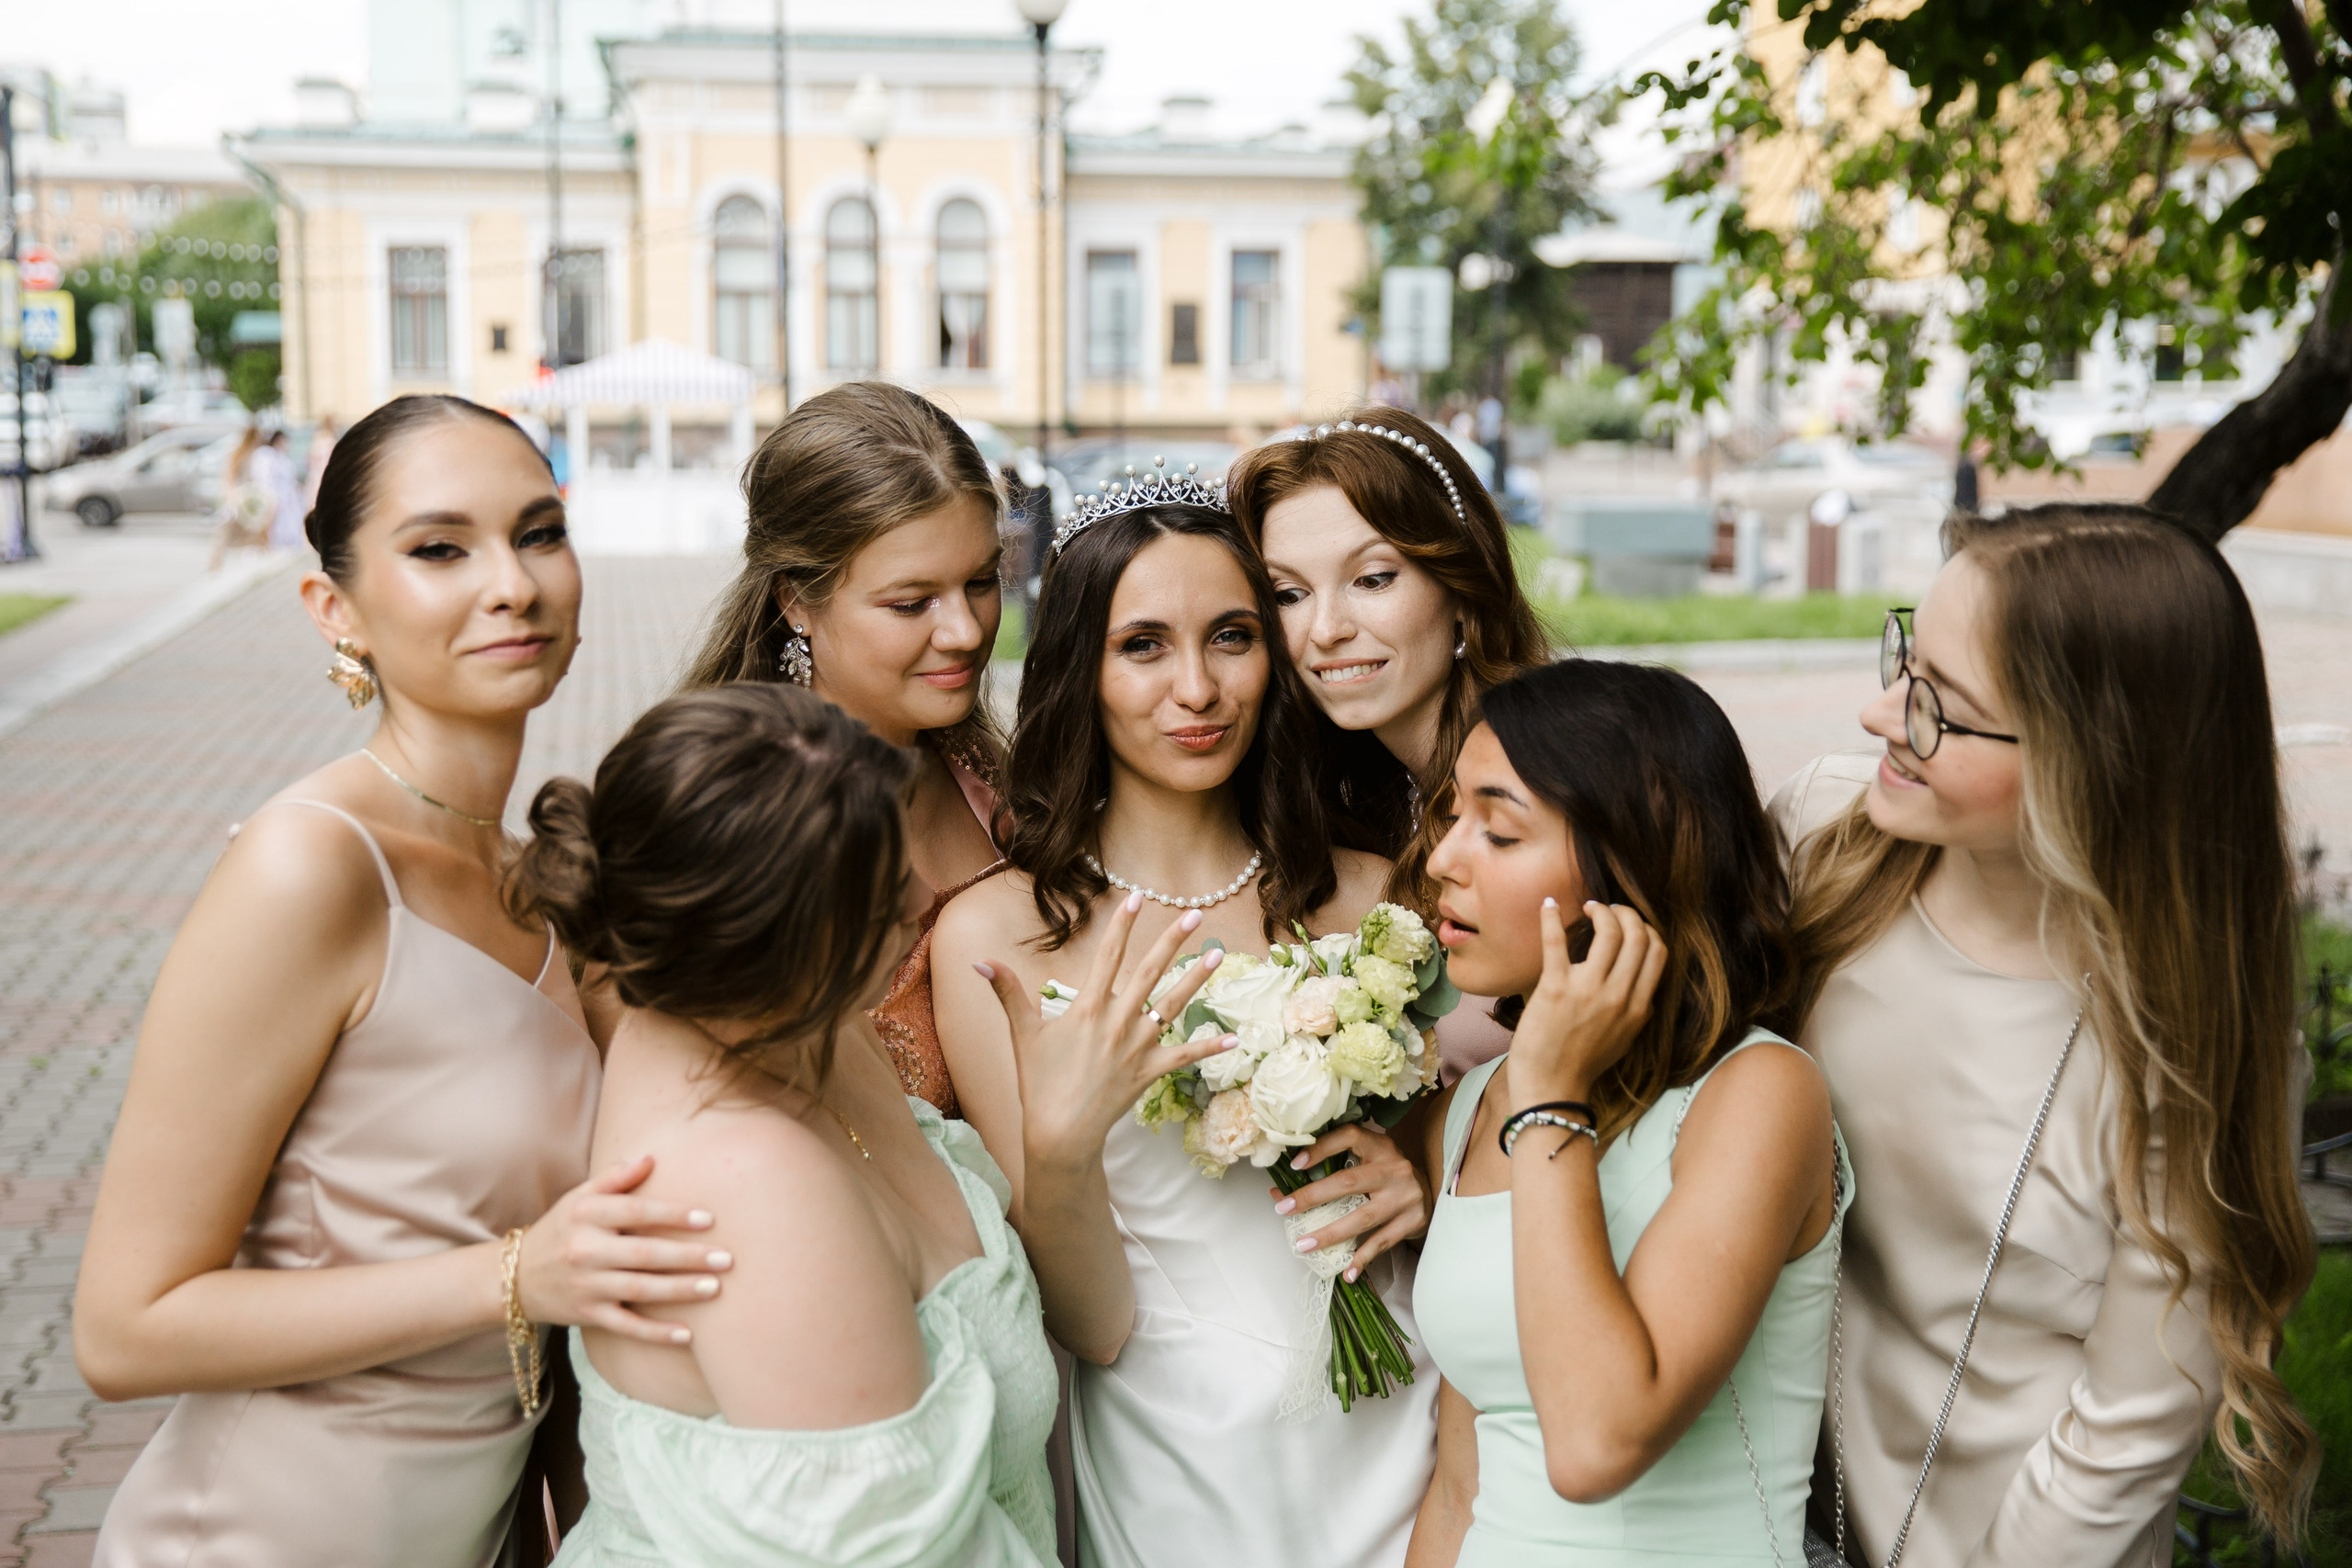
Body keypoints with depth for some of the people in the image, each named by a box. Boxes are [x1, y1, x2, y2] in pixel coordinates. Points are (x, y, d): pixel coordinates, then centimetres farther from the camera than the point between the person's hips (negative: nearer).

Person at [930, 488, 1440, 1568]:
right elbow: (1089, 1325, -10)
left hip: (1399, 1446, 2)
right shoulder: (993, 934, -10)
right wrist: (1061, 1143, -28)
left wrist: (1430, 1187, -8)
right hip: (1176, 1473, -2)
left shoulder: (1369, 898, -1)